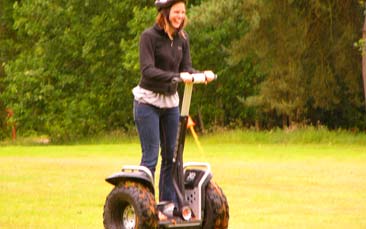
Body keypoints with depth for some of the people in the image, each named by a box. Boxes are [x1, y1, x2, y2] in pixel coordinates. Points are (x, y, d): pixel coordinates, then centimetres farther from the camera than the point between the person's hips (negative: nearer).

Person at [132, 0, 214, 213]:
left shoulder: (182, 38, 4)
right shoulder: (149, 36, -14)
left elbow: (186, 68, 1)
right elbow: (148, 70, -23)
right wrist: (176, 76, -35)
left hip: (171, 101, 6)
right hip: (148, 102, -6)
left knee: (171, 155, 8)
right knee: (150, 156, -7)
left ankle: (170, 205, 14)